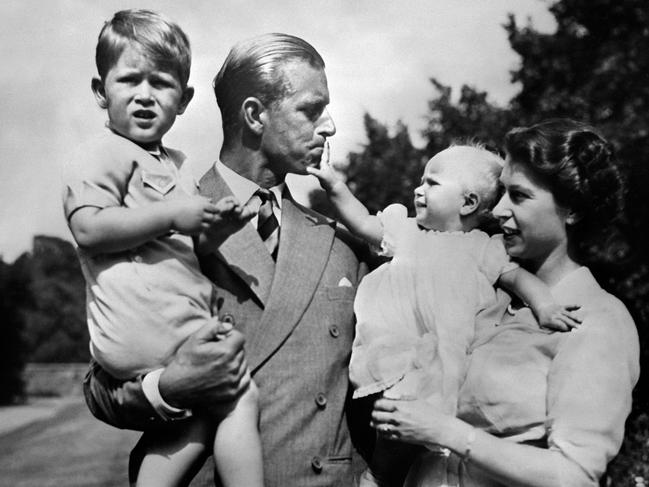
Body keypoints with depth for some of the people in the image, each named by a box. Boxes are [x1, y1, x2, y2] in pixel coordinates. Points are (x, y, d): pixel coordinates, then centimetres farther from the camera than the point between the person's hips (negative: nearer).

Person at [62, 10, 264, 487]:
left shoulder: (174, 163, 24)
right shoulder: (104, 153, -5)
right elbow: (89, 229, -19)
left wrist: (215, 229, 7)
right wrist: (171, 215, -19)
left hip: (185, 321, 9)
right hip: (147, 327, -9)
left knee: (204, 417, 6)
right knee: (242, 395, -11)